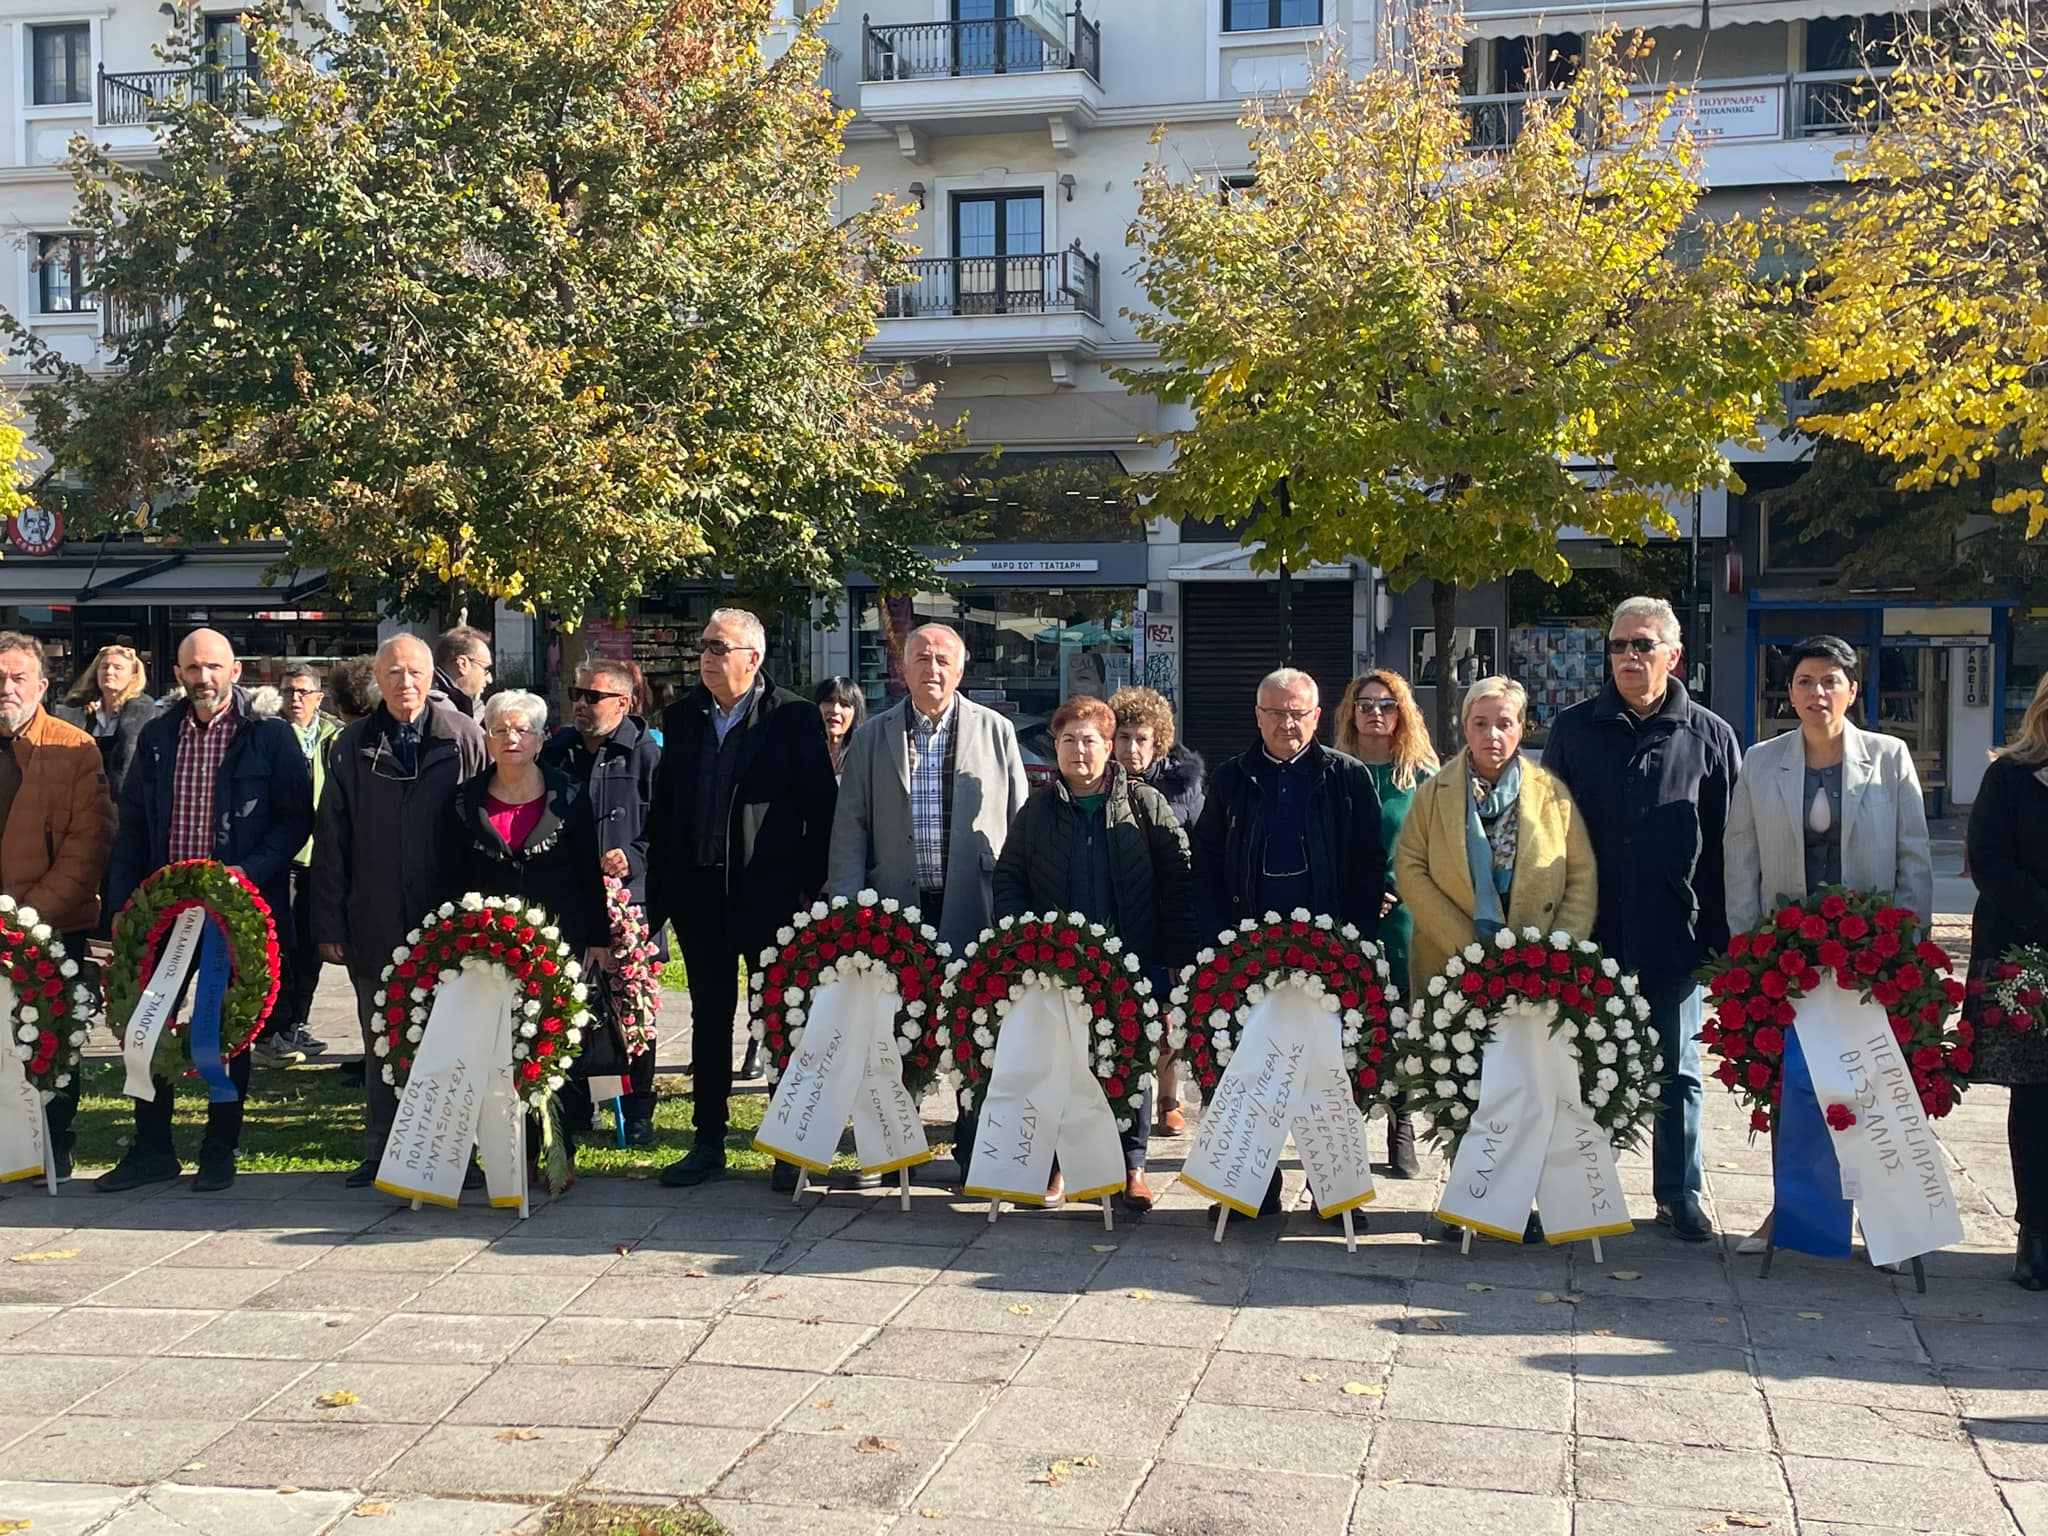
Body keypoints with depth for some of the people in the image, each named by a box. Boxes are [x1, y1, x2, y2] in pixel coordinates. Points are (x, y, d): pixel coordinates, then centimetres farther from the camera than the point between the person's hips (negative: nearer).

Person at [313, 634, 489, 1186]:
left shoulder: (464, 738, -1)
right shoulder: (353, 746, 5)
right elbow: (330, 840, 6)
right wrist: (329, 922, 1)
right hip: (374, 927, 2)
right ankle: (380, 1153, 21)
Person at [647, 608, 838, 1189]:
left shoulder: (794, 717, -4)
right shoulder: (681, 717, 9)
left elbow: (820, 807, -5)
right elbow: (663, 806, 11)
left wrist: (809, 885, -10)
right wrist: (659, 890, 5)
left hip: (769, 894, -4)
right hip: (699, 892, 4)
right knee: (709, 1019, 11)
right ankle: (709, 1143, 19)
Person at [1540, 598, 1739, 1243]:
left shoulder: (1709, 736, 2)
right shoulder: (1575, 729, 5)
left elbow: (1729, 844, 3)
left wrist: (1721, 933, -3)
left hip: (1673, 937, -1)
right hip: (1590, 934, 1)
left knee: (1676, 1069, 9)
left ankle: (1679, 1193, 20)